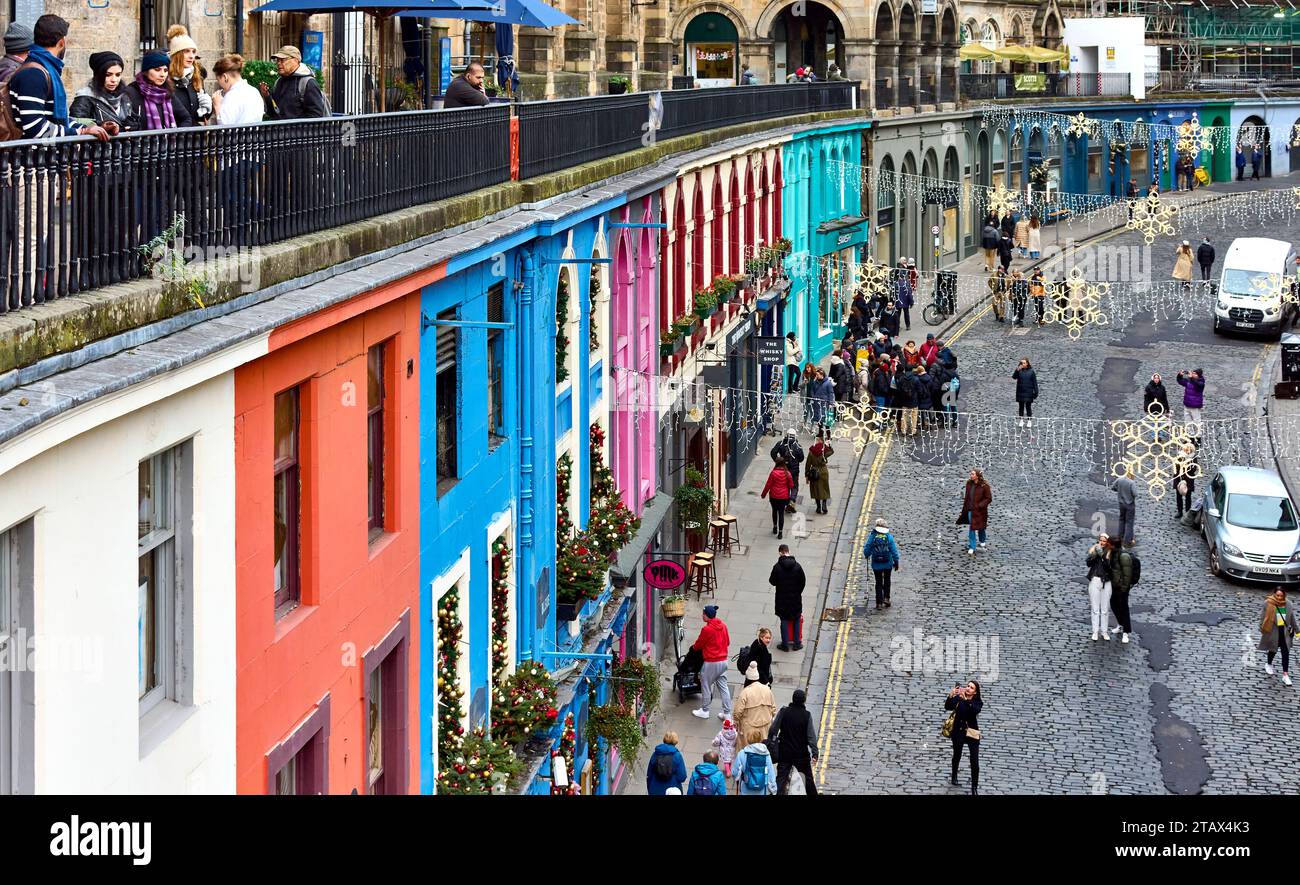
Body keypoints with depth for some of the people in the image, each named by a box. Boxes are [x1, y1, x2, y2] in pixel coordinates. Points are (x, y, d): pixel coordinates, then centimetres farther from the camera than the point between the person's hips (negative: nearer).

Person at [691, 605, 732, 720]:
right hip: (723, 660, 7)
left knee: (706, 686, 10)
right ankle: (727, 713, 14)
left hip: (711, 662, -7)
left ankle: (704, 711, 22)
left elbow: (698, 645, -6)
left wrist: (693, 647, 17)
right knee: (723, 687, 12)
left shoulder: (707, 629, -19)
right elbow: (727, 642, 13)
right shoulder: (723, 626, 2)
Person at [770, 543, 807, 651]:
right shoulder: (797, 566, -10)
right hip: (796, 598, 1)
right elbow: (803, 582, -3)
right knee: (797, 620, 16)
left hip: (782, 599, -1)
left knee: (784, 621, 10)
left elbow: (772, 582, -8)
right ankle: (797, 643, 21)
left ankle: (785, 644, 16)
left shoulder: (777, 567, -16)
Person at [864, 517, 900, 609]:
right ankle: (886, 598, 11)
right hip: (888, 564, 0)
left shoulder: (872, 536, -8)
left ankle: (879, 602, 7)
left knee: (878, 582, 9)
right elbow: (894, 550, -7)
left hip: (876, 564, 0)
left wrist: (866, 556, 19)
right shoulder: (889, 537, -7)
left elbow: (867, 549, -4)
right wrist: (896, 562, 0)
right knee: (887, 581, 20)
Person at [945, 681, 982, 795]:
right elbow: (947, 707, -21)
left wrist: (965, 700, -43)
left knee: (974, 761, -7)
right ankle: (954, 776, 49)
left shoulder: (978, 702, -9)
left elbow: (975, 710, -31)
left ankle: (974, 788, 3)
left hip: (972, 733, -1)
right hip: (958, 732, 1)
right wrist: (951, 696, -39)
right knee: (957, 756, 21)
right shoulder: (958, 698, -8)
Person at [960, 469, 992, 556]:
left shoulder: (984, 486, -16)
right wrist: (965, 508, 9)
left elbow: (989, 499, -12)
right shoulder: (969, 484, 0)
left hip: (980, 511, -3)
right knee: (971, 529, 1)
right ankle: (972, 548, 6)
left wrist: (980, 505, -20)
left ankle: (982, 542, 42)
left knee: (980, 528, 15)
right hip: (970, 510, 3)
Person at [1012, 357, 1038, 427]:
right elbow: (1014, 377, -16)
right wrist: (1017, 371, -32)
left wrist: (1036, 392, -4)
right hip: (1020, 392, 2)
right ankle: (1021, 420, 19)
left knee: (1028, 407, 5)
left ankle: (1029, 421, 15)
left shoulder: (1031, 371, -5)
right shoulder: (1019, 370, -1)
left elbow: (1035, 382, -2)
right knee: (1021, 406, 10)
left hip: (1028, 392, -2)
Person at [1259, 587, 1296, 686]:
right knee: (1273, 649, 17)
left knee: (1286, 652, -3)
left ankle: (1285, 675, 0)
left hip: (1284, 631, 2)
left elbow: (1292, 618, 5)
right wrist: (1261, 629, -5)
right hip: (1273, 631, -2)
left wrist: (1295, 630, 10)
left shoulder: (1287, 605, -5)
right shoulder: (1268, 604, -13)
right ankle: (1268, 664, 49)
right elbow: (1264, 617, -6)